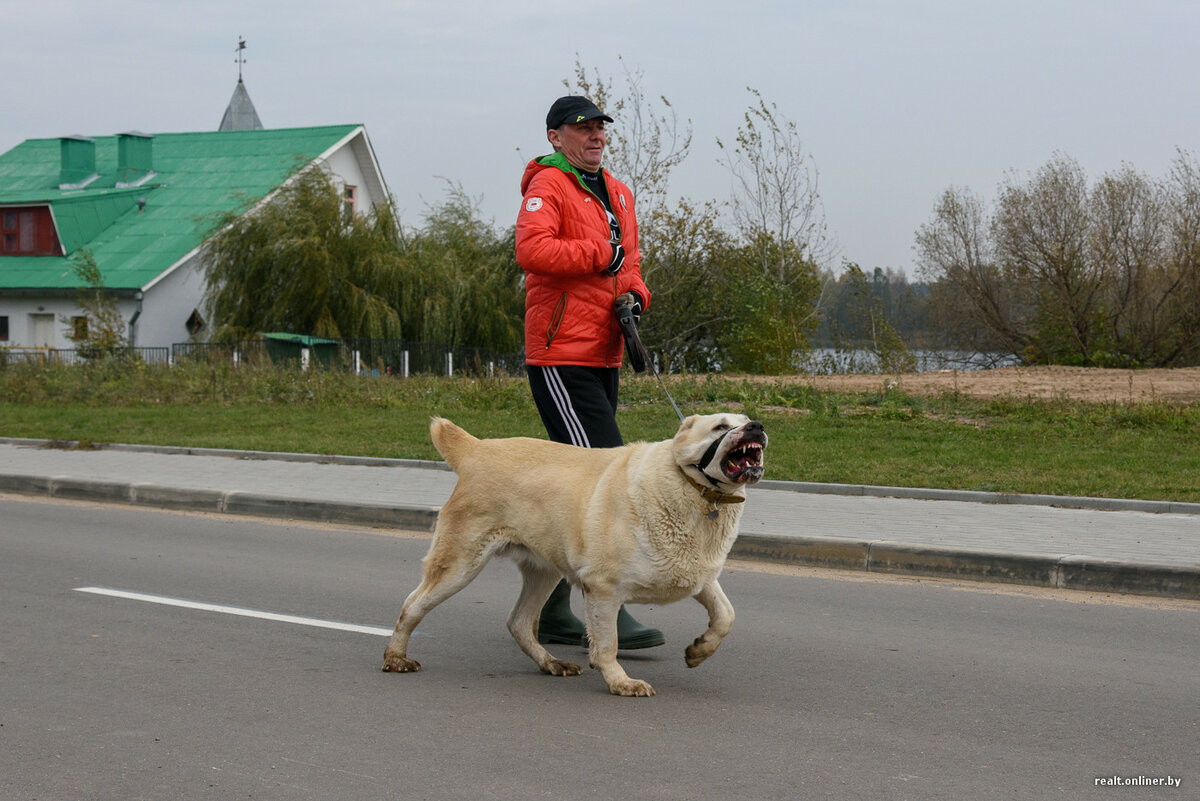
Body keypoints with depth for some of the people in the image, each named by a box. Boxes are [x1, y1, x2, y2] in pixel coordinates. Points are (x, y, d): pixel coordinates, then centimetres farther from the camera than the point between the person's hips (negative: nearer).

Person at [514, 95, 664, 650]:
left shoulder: (616, 193, 19)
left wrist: (633, 295, 6)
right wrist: (601, 255, -16)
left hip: (603, 357, 9)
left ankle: (549, 611, 20)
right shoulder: (548, 186, -8)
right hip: (561, 359, -9)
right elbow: (531, 250, -25)